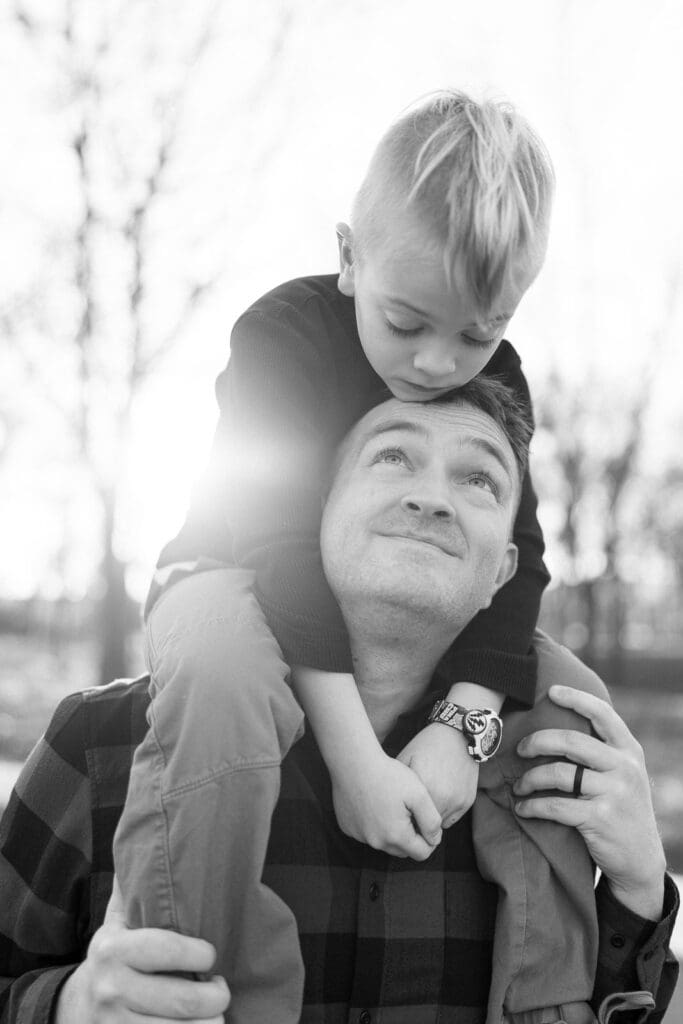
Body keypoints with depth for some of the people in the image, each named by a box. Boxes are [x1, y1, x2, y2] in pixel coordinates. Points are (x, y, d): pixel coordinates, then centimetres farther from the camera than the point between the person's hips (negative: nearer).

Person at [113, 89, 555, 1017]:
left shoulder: (499, 386, -7)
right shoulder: (282, 336, -22)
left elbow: (511, 559, -12)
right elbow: (288, 549, -30)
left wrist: (463, 725, -28)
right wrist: (355, 759, -36)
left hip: (398, 604, 6)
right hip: (242, 581, -5)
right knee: (221, 664, -41)